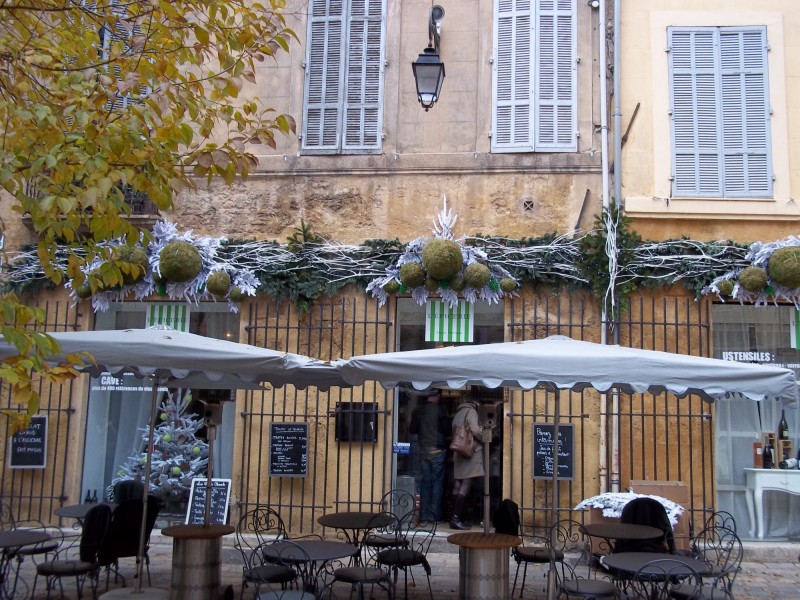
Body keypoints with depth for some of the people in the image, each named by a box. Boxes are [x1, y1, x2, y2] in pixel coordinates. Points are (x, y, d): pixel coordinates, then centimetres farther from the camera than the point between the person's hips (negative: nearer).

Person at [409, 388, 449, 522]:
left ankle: (424, 514, 10)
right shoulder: (439, 409, -9)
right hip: (437, 450, -4)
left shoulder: (418, 410, 3)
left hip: (423, 449, 4)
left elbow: (412, 430, 8)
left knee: (424, 482, 8)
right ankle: (435, 515, 1)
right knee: (437, 482, 2)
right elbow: (446, 429, -8)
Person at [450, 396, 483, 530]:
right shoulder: (471, 411, -3)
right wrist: (483, 438, 0)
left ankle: (456, 517, 8)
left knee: (458, 486, 7)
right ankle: (456, 518, -17)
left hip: (458, 452, 8)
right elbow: (475, 430, -16)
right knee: (465, 485, -11)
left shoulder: (457, 414, 20)